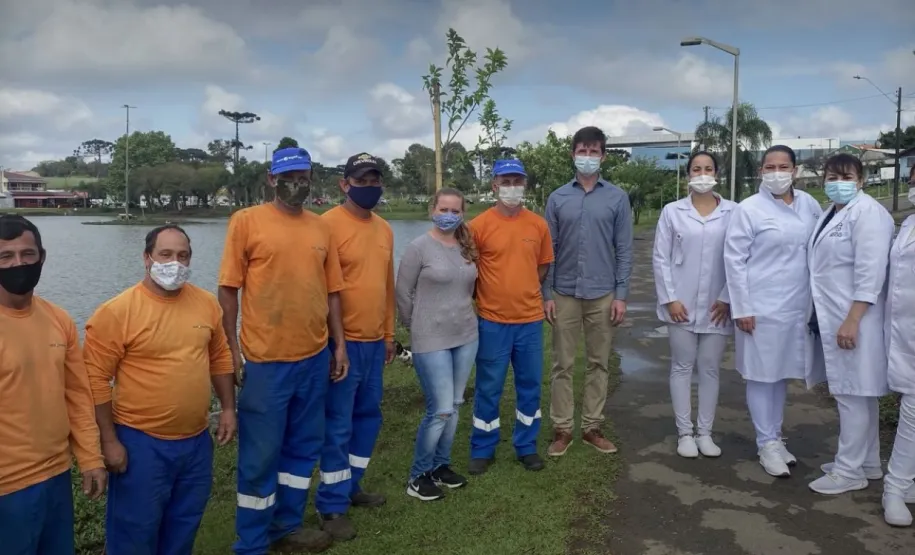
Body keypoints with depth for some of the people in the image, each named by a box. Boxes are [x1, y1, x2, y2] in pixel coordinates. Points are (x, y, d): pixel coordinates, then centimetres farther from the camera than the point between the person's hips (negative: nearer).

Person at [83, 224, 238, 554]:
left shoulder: (206, 303, 1)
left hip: (197, 439, 5)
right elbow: (95, 378, -12)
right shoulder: (117, 312, -14)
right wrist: (109, 440, -12)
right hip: (141, 442, -4)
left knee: (184, 526, 20)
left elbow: (220, 358, 12)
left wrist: (228, 408, 8)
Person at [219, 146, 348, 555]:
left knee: (304, 446, 16)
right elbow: (228, 290, -5)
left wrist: (339, 344, 8)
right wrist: (233, 350, -9)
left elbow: (332, 291, 12)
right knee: (260, 454, 6)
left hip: (315, 357, 5)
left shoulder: (321, 227, 9)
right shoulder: (246, 221, -4)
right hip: (265, 360, -5)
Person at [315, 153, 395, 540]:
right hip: (343, 341, -7)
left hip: (375, 341, 7)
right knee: (338, 425, 2)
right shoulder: (329, 224, -12)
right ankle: (331, 505, 16)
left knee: (368, 415, 16)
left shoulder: (384, 229, 10)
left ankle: (350, 486, 33)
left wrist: (389, 334, 17)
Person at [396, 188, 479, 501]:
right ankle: (418, 476, 12)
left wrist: (462, 315, 12)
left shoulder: (467, 247, 6)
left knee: (454, 406, 12)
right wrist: (417, 327, 3)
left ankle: (441, 465, 29)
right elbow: (403, 293, -5)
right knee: (440, 410, -6)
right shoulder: (419, 247, -10)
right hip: (431, 341, -6)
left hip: (467, 337, 6)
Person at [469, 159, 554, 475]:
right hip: (492, 321, -3)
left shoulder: (538, 225, 2)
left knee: (530, 386, 12)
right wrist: (489, 297, 4)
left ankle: (526, 447, 29)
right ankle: (482, 450, 22)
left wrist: (523, 294, 10)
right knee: (488, 389, 7)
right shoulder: (479, 226, -8)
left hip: (531, 319, 3)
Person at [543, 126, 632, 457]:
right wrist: (547, 294, -2)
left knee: (599, 364, 9)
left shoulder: (617, 198, 1)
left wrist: (621, 295, -4)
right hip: (565, 295, 0)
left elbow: (624, 250, 1)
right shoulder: (558, 198, 3)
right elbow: (548, 250, 3)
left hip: (602, 295, 0)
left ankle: (592, 427, 21)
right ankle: (562, 429, 16)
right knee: (563, 364, 5)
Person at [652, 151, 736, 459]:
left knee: (710, 369, 9)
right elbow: (660, 258, -1)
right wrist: (669, 298, -7)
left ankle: (705, 432, 21)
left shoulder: (733, 212, -2)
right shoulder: (672, 211, 0)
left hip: (716, 306, 0)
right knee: (682, 367, 7)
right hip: (682, 305, 0)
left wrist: (727, 298, -5)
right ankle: (685, 432, 18)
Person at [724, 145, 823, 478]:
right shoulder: (748, 210, -8)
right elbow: (734, 259, -9)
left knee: (782, 373, 15)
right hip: (760, 307, -4)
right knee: (762, 375, 4)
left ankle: (776, 437, 29)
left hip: (797, 306, 5)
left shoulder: (809, 205, 5)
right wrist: (741, 308, -12)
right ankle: (767, 445, 15)